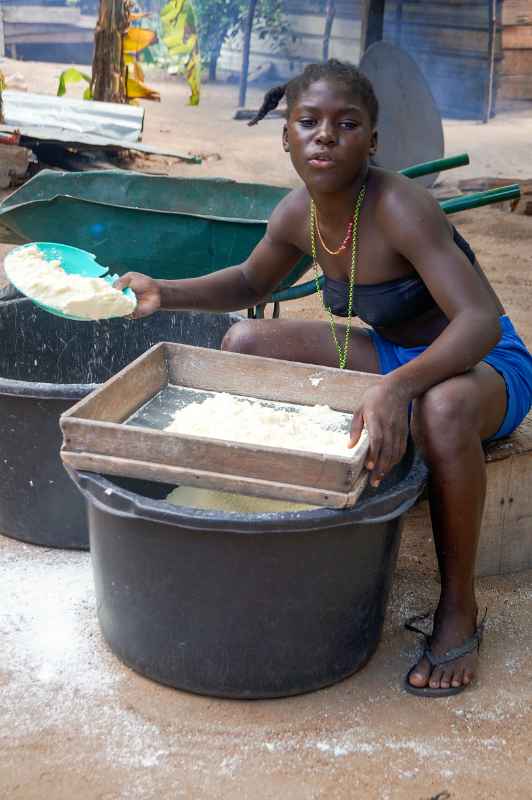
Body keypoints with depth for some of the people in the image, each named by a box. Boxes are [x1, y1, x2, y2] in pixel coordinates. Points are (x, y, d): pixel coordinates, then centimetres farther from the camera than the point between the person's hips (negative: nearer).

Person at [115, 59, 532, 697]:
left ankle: (458, 606, -20)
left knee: (442, 408, -43)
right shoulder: (298, 214, -7)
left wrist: (397, 387, -54)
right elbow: (249, 283, 13)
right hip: (392, 356, 7)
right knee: (246, 342, -2)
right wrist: (165, 293, -4)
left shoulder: (398, 208, -29)